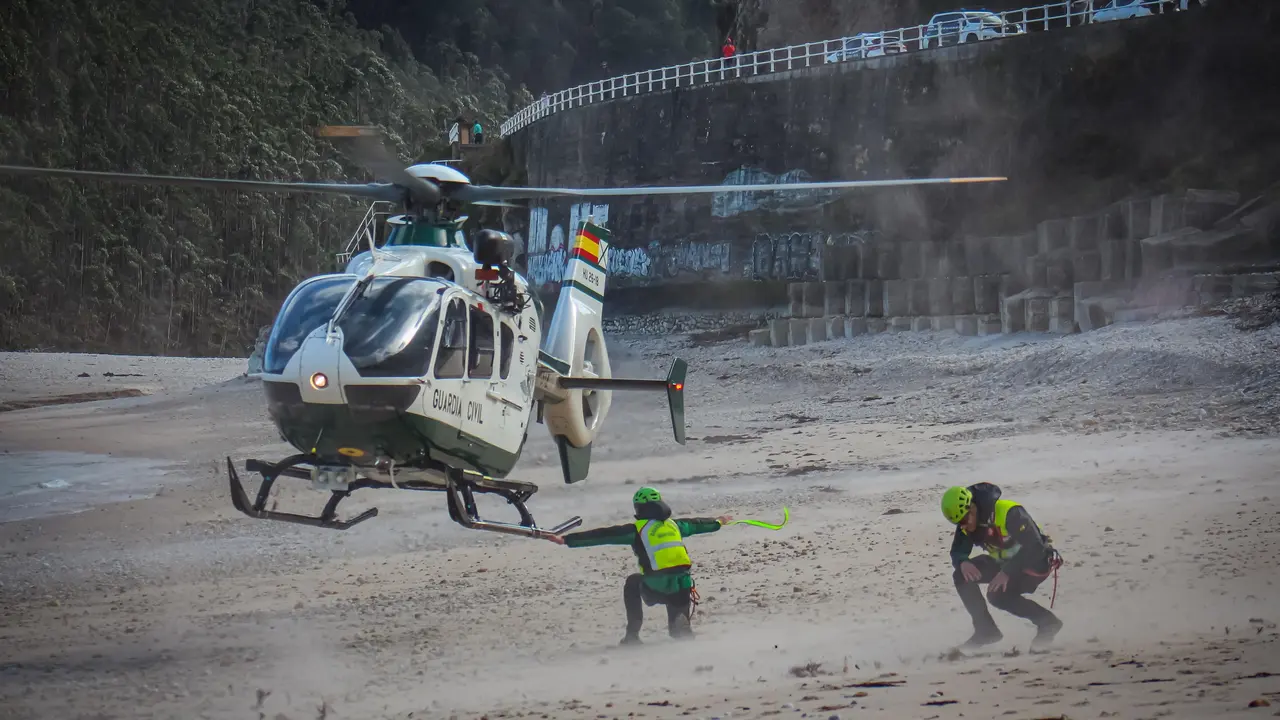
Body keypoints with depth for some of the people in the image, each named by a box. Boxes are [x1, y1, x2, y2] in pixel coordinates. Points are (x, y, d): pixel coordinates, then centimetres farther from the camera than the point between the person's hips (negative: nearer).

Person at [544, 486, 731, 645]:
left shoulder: (637, 530, 1)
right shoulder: (674, 524, 16)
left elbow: (603, 535, -2)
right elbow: (696, 524, 36)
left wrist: (567, 540, -2)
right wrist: (718, 522, 57)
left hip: (656, 590, -3)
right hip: (682, 588, 3)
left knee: (633, 582, 31)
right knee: (679, 629, 24)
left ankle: (633, 634, 22)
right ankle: (682, 630, -17)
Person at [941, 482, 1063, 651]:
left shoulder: (1009, 513, -32)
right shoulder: (966, 522, -9)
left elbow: (1034, 547, -34)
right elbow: (957, 552, -5)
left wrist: (1007, 572, -41)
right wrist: (963, 563, -30)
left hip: (1035, 562, -8)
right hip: (1003, 562, 8)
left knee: (998, 594, -29)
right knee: (962, 576, -10)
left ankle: (1047, 622, -11)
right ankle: (986, 630, 0)